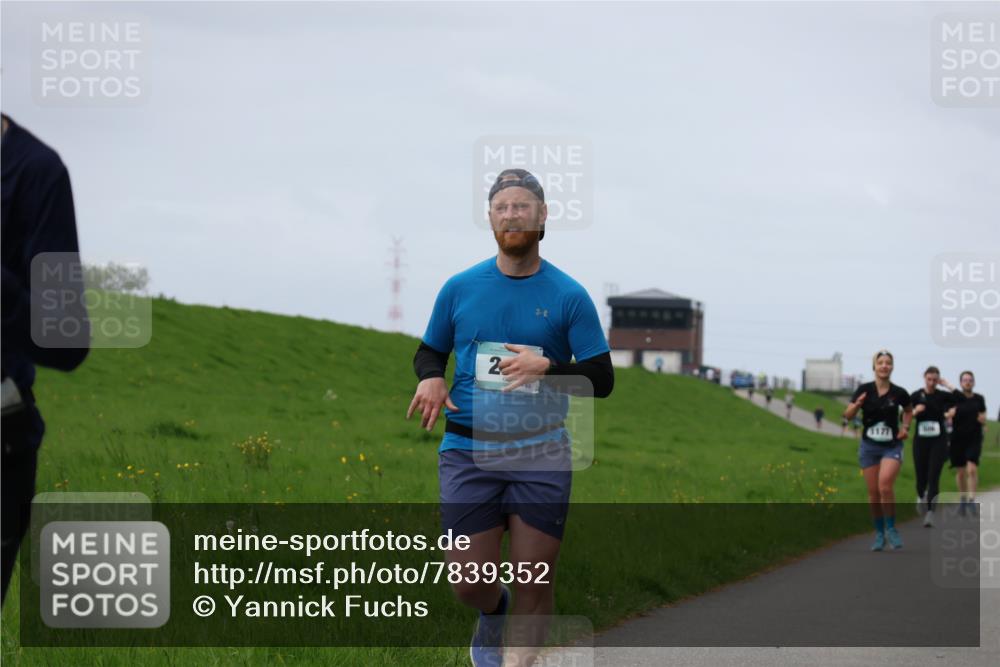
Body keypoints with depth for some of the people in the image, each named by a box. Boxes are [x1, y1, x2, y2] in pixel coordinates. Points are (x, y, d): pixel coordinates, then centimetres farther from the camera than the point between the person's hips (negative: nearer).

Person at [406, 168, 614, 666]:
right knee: (470, 583, -3)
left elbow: (601, 379, 0)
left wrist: (546, 368, -18)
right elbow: (429, 351, 19)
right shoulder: (460, 288, 7)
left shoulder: (569, 297, 2)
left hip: (541, 454, -1)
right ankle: (493, 612, 32)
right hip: (467, 452, 1)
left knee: (535, 583, -3)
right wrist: (430, 378, -5)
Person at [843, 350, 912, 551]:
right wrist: (857, 405, -27)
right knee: (873, 492, 3)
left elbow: (908, 411, 17)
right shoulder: (864, 390, -5)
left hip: (892, 446, -1)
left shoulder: (898, 393, -4)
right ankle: (879, 534, 20)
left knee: (885, 486, -20)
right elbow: (848, 415, -7)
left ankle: (891, 529, -2)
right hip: (869, 446, 1)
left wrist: (905, 427, 0)